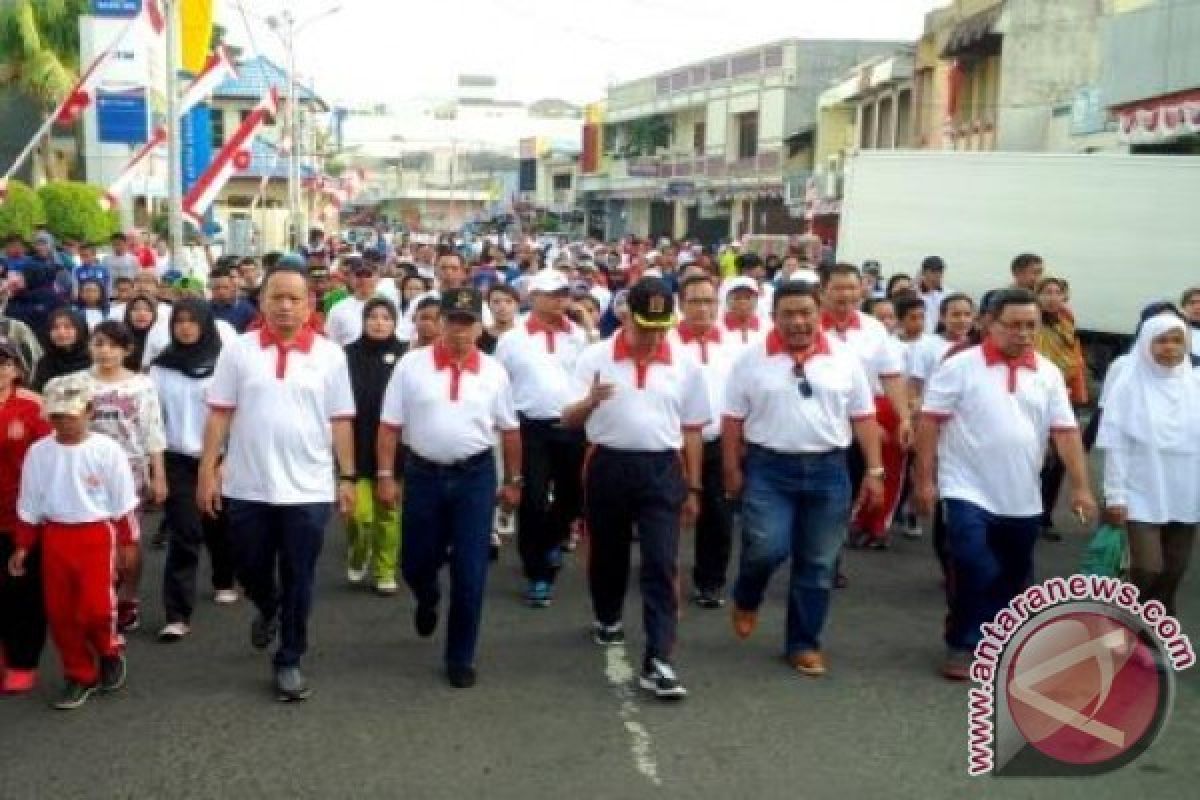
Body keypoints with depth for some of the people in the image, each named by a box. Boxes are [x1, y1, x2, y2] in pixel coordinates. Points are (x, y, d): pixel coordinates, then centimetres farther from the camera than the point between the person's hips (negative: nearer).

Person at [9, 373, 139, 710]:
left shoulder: (107, 450, -9)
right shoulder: (38, 452, 0)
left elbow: (122, 505, -2)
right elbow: (29, 506, 8)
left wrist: (127, 544, 0)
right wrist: (22, 546, 7)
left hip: (96, 536, -3)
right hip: (55, 537, 4)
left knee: (95, 607, -9)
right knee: (59, 611, 6)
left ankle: (111, 652, 22)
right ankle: (80, 675, 21)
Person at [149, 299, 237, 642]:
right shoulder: (161, 366, 3)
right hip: (178, 460, 1)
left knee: (218, 526, 15)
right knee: (183, 536, -6)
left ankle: (224, 582, 41)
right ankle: (178, 615, -7)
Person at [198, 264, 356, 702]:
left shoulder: (329, 354, 0)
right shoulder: (238, 350, 0)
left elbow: (341, 421, 3)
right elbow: (219, 415, 1)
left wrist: (347, 477, 1)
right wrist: (207, 470, -3)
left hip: (307, 490, -1)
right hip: (246, 488, 1)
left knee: (298, 582, 6)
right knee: (250, 571, 15)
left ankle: (289, 662, 21)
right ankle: (268, 608, 48)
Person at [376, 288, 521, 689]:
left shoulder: (493, 372, 1)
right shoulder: (411, 365, -4)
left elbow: (509, 430, 8)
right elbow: (390, 425, -1)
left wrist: (513, 480, 11)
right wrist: (385, 476, -5)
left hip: (474, 476, 0)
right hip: (423, 474, 0)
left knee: (470, 572, 1)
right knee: (416, 562, 12)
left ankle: (461, 658, 17)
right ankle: (428, 599, 50)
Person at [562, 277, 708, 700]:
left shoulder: (685, 364, 1)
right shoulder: (595, 357, -4)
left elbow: (692, 430, 8)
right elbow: (569, 420, -7)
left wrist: (693, 488, 8)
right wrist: (589, 401, -29)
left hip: (661, 470, 0)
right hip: (608, 467, 0)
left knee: (661, 565, -7)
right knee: (607, 552, 17)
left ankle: (657, 661, -6)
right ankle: (607, 619, 45)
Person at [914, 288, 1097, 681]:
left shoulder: (1049, 374, 3)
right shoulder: (961, 366, -9)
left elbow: (1066, 431, 2)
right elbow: (929, 422, -8)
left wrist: (1081, 487, -4)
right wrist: (924, 479, -11)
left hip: (1023, 499, 5)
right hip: (969, 493, -4)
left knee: (1012, 577, 13)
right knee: (974, 573, -11)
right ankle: (961, 646, 6)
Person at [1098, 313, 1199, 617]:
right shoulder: (1128, 385, -6)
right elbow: (1115, 445, -6)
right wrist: (1115, 496, -8)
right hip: (1142, 495, -3)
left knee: (1172, 574, 9)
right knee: (1147, 570, -12)